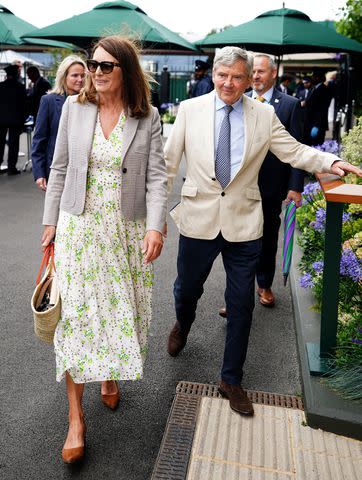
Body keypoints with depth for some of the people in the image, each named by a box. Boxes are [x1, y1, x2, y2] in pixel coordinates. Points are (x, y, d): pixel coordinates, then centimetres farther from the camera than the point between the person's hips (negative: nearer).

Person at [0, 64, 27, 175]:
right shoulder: (20, 87, -7)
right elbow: (23, 105, -4)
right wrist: (22, 120, 4)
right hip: (15, 119, -2)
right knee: (13, 144, 2)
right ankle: (11, 167, 1)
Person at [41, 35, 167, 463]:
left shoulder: (147, 117, -1)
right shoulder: (74, 107, 1)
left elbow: (157, 176, -5)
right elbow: (60, 168, 6)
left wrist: (155, 227, -17)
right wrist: (50, 221, 5)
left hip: (128, 230, 0)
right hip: (79, 226, 0)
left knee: (122, 310, 9)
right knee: (76, 313, -1)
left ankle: (110, 375, 38)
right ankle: (76, 416, 10)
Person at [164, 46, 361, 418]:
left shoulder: (264, 115, 1)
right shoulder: (190, 109, 0)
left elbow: (294, 151, 6)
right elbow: (169, 161, 2)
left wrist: (331, 162, -9)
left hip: (243, 222, 1)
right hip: (198, 219, 0)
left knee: (241, 304, 7)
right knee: (186, 289, 16)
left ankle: (231, 380, 25)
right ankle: (183, 326, 55)